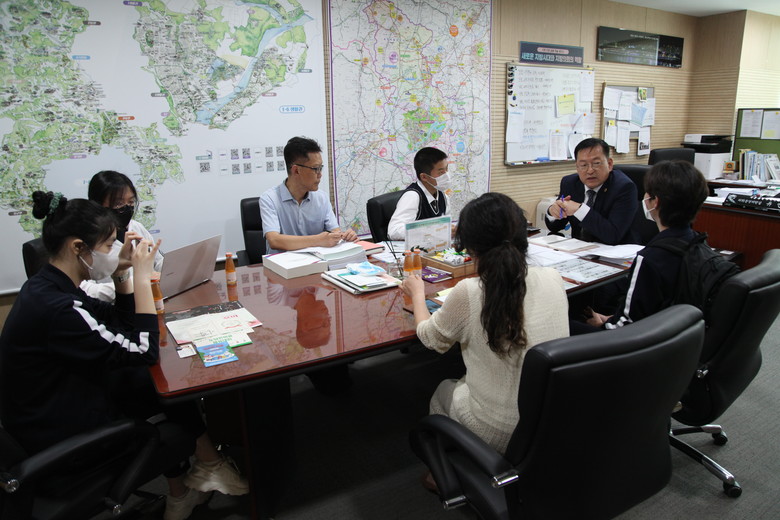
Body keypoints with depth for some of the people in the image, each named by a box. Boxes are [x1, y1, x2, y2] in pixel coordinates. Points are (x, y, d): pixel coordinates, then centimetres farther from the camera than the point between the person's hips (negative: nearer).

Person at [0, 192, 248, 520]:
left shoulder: (47, 285, -1)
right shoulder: (55, 309, -33)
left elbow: (122, 326, 6)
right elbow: (144, 351, -28)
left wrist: (122, 272, -6)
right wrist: (142, 276, -25)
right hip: (62, 440, -9)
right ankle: (208, 465, 25)